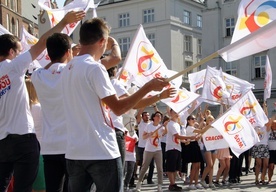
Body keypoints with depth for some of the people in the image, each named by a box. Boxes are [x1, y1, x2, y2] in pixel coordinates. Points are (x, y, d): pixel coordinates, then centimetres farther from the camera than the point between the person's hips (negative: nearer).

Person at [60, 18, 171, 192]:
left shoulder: (67, 70, 12)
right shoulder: (95, 68, -13)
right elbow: (118, 108, -14)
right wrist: (149, 87, -8)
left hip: (74, 153, 8)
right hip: (101, 152, -7)